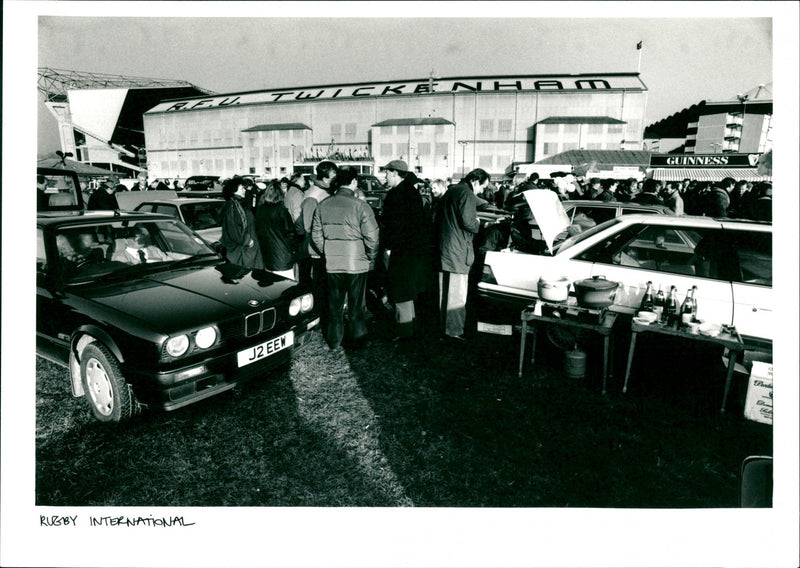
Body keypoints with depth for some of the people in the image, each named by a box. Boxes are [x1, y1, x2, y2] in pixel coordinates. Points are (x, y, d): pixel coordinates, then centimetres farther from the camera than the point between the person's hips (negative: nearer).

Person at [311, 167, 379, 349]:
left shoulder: (322, 205, 1)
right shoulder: (360, 206, -13)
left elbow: (316, 235, 6)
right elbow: (371, 236, -14)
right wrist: (371, 258, 0)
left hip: (332, 264, 4)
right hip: (357, 264, -3)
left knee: (334, 304, 16)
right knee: (357, 305, 10)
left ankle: (333, 340, 26)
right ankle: (358, 339, 22)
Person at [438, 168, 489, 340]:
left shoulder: (451, 190, 17)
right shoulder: (466, 193, -12)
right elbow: (467, 221, -21)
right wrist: (478, 224, -1)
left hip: (444, 247, 10)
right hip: (457, 249, -10)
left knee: (446, 289, 17)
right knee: (457, 292, -4)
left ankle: (444, 325, 27)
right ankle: (454, 331, 0)